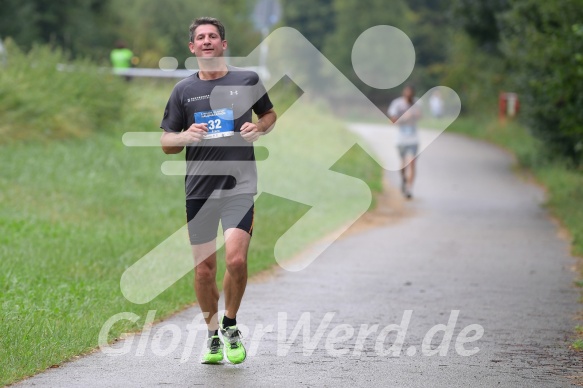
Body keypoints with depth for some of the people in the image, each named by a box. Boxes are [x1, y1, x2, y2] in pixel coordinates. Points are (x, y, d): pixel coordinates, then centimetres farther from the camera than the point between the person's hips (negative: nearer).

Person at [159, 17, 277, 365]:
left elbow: (270, 115, 22)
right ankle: (213, 336, 22)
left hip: (239, 184, -2)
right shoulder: (183, 90, 9)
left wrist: (259, 128, -1)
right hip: (199, 189, 2)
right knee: (204, 268, 2)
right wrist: (186, 136, -10)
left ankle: (231, 326, 7)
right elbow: (166, 143, 12)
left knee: (236, 260, -17)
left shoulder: (248, 80, 5)